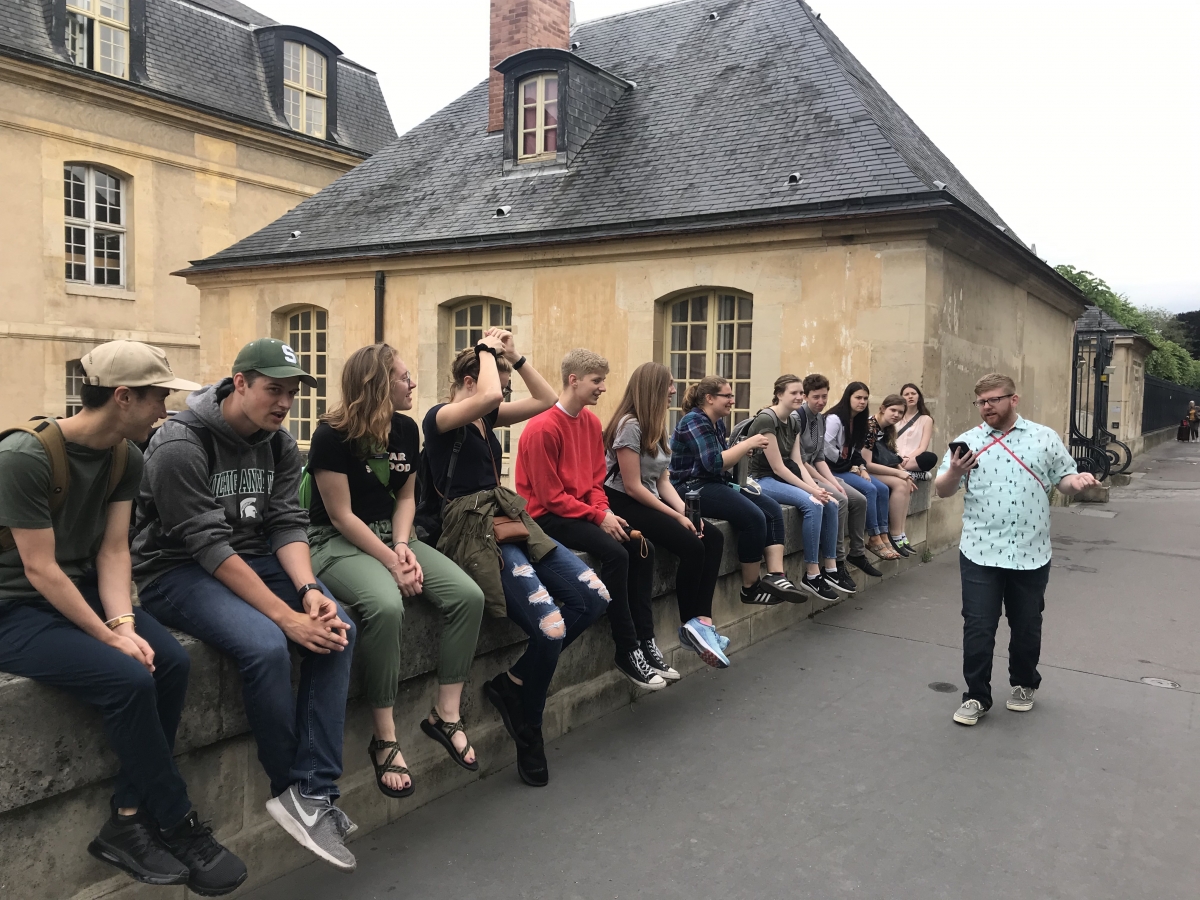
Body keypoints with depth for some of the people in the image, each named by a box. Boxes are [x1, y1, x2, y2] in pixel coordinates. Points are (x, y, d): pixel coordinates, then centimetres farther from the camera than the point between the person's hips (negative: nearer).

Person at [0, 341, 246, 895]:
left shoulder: (126, 458, 0)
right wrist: (111, 638, -21)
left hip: (81, 591, 7)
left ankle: (128, 822, -6)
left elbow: (113, 550, -1)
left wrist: (123, 623, -17)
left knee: (170, 660, -17)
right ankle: (178, 825, -7)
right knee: (127, 678, -26)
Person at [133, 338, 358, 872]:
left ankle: (311, 794, -16)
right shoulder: (180, 444, -19)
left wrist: (309, 590, -22)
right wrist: (285, 615, -28)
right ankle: (295, 789, -9)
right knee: (265, 645, -32)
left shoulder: (280, 446, 3)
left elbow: (288, 523, -1)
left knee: (338, 631, -18)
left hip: (253, 561, 7)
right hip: (178, 570, -6)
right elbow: (208, 545, -24)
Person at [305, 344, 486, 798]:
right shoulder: (333, 435, -14)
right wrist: (391, 563, -17)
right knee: (386, 607, -37)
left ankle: (446, 713, -4)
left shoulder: (406, 429, 5)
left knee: (468, 596, -16)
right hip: (338, 541, -6)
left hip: (391, 535, 7)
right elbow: (342, 515, -14)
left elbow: (406, 496, 11)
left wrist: (403, 546, -7)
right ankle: (384, 738, -21)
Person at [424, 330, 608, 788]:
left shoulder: (487, 418, 17)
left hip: (511, 522, 9)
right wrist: (487, 350, -9)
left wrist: (515, 356, 10)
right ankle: (527, 733, 7)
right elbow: (490, 396, -26)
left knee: (594, 597, -8)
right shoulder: (441, 417, -7)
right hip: (474, 532, -9)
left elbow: (547, 400, 17)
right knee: (550, 629, -22)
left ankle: (513, 683, 9)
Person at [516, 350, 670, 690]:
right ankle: (628, 652, -15)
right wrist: (599, 517, -18)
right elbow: (550, 496, -17)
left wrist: (604, 511, -8)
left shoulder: (591, 421, 6)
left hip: (584, 511, 8)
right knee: (615, 552, -26)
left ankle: (645, 641, 0)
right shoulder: (543, 427, -18)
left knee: (642, 547, -7)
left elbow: (596, 479, 11)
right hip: (548, 517, -8)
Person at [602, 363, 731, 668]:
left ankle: (701, 620, -16)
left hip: (649, 501, 10)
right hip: (624, 504, -9)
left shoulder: (655, 426, 13)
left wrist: (686, 510, -8)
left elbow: (662, 481, 9)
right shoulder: (630, 426, -16)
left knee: (714, 538, -8)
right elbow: (632, 487, -19)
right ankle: (691, 624, -6)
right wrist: (677, 516, -16)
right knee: (692, 546, -23)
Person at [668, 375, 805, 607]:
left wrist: (745, 448, -1)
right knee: (753, 517, -25)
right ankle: (751, 588, -12)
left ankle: (775, 575, -18)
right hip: (692, 489, -10)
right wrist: (748, 443, -17)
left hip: (715, 485, 10)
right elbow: (715, 464, -23)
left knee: (772, 509, -7)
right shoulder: (695, 421, -14)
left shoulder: (717, 422, 14)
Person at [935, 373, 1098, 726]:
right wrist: (954, 472, -22)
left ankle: (1024, 684, 36)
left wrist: (1075, 482, -15)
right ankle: (976, 697, 13)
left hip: (1030, 554, 1)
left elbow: (1063, 478, 8)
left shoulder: (1044, 437, 4)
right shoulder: (967, 441, 2)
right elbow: (942, 490, -1)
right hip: (979, 553, -1)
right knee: (978, 629, 1)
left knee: (1026, 627, 15)